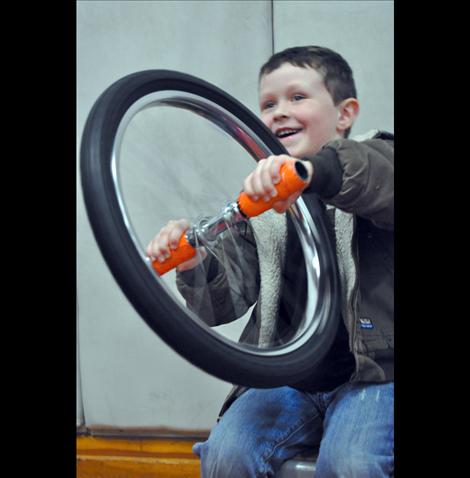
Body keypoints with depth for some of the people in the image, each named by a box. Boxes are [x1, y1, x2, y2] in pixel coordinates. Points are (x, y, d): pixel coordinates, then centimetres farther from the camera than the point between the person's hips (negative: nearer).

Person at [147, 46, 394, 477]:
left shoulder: (372, 161, 2)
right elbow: (227, 303, 7)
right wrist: (194, 266, -16)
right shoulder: (263, 199, 13)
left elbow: (382, 180, -27)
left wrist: (313, 169, -47)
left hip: (372, 370, -3)